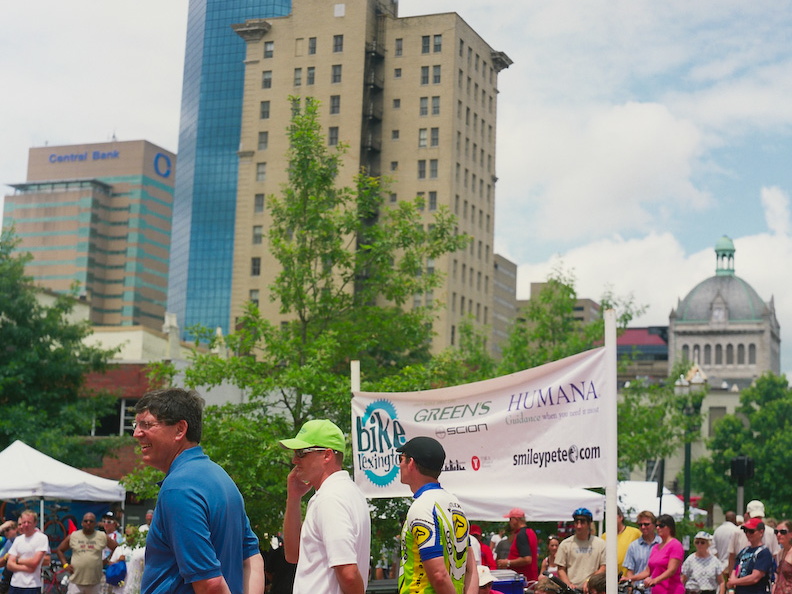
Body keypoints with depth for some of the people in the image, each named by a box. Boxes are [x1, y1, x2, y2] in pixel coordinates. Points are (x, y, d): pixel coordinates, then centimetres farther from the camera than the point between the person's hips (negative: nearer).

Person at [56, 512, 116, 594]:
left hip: (95, 582, 1)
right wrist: (65, 565, 2)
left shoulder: (102, 537, 3)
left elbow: (116, 548, 11)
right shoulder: (73, 536, 4)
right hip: (76, 581, -1)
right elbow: (59, 550, 14)